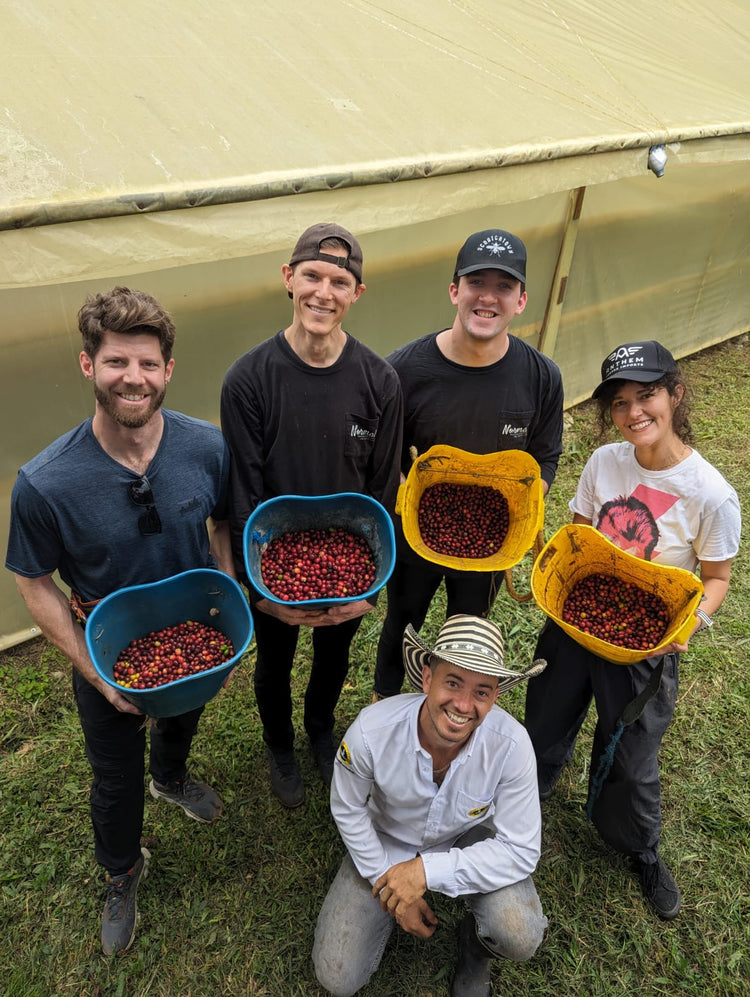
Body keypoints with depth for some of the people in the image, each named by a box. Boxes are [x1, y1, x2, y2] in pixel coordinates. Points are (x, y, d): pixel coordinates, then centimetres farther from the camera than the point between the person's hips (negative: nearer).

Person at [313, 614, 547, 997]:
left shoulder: (511, 745, -32)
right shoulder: (371, 731, -32)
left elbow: (520, 851, -23)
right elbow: (348, 810, -11)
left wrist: (428, 870, -31)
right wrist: (389, 884, -10)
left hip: (469, 839, 0)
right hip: (386, 843, 1)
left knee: (521, 938, -26)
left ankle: (474, 942, 11)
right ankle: (395, 908, 24)